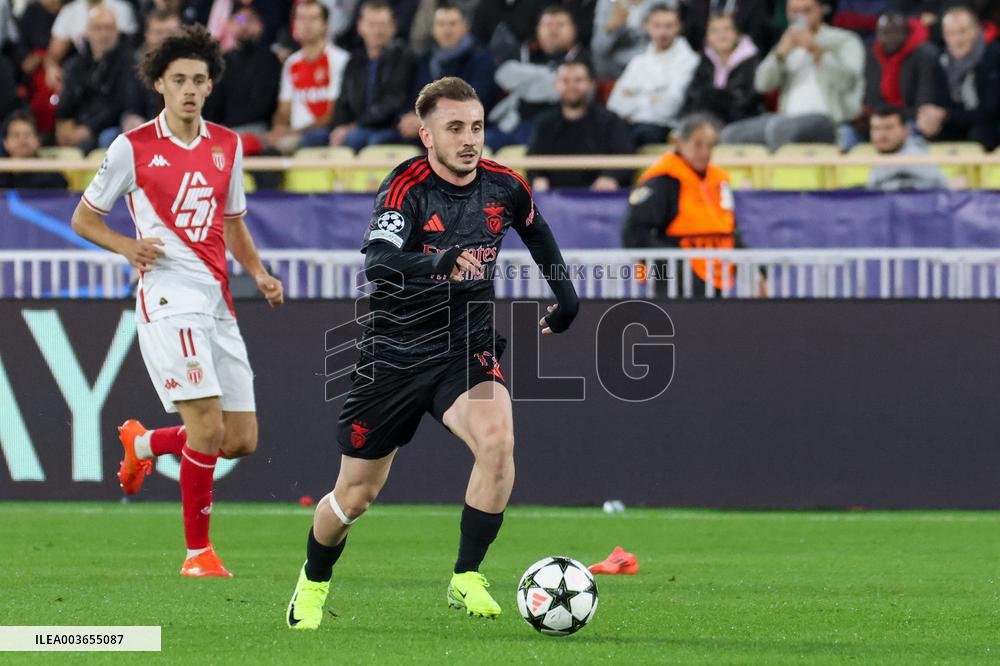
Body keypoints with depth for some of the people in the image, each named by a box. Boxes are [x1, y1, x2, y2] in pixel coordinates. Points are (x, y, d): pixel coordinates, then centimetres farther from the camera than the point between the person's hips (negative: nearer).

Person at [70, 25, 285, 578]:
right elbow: (84, 217, 8)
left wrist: (260, 274, 10)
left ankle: (142, 443, 31)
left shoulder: (227, 145, 13)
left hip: (217, 303, 6)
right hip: (169, 297, -6)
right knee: (208, 426, -18)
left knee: (242, 440, 4)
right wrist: (128, 246, -11)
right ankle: (197, 550, -4)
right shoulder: (133, 147, -1)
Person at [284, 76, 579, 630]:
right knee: (356, 494, 7)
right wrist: (436, 263, -54)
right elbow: (377, 261, -37)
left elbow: (535, 231, 22)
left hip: (469, 349, 2)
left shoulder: (503, 187, -4)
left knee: (497, 440, -29)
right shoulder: (407, 188, -18)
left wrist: (564, 291, 16)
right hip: (395, 351, -2)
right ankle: (312, 584, 38)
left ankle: (466, 580, -17)